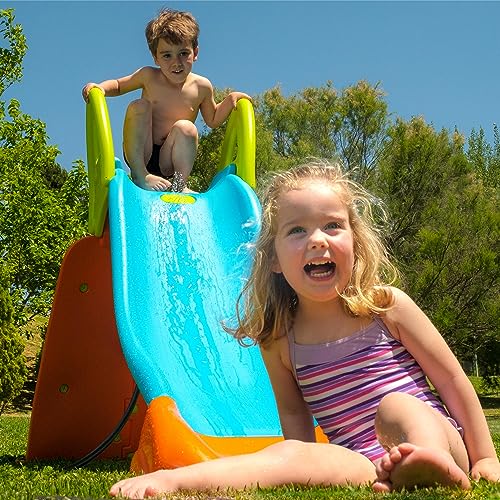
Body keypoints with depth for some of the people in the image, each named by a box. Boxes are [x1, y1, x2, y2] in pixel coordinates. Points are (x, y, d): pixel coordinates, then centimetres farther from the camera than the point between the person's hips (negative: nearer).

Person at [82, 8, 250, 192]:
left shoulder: (201, 87, -3)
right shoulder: (148, 76, -5)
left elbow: (213, 120, 12)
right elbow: (118, 85, 12)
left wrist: (230, 100, -6)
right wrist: (100, 87, -11)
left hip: (168, 161, -1)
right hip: (138, 153, 1)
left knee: (186, 128, -28)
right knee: (138, 106, -22)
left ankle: (179, 184, -19)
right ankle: (140, 175, -20)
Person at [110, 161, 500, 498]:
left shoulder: (387, 305, -3)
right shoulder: (278, 339, 1)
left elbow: (453, 380, 3)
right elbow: (293, 412, 12)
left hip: (437, 437, 0)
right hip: (363, 463, 1)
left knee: (396, 406, -32)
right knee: (294, 456, -29)